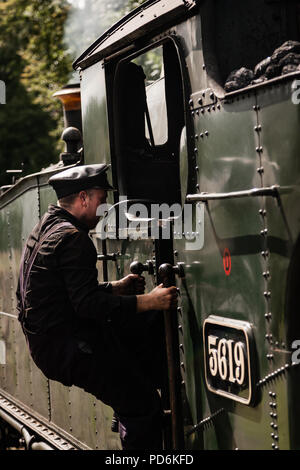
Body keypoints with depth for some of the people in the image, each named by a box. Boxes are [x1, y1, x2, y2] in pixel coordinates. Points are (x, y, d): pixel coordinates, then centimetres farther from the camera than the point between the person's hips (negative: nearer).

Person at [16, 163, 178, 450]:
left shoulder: (46, 228, 17)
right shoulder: (71, 237, -16)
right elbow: (87, 304, -23)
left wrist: (116, 287, 20)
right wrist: (148, 301, -21)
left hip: (46, 341, 11)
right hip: (66, 348, -11)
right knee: (142, 405, -11)